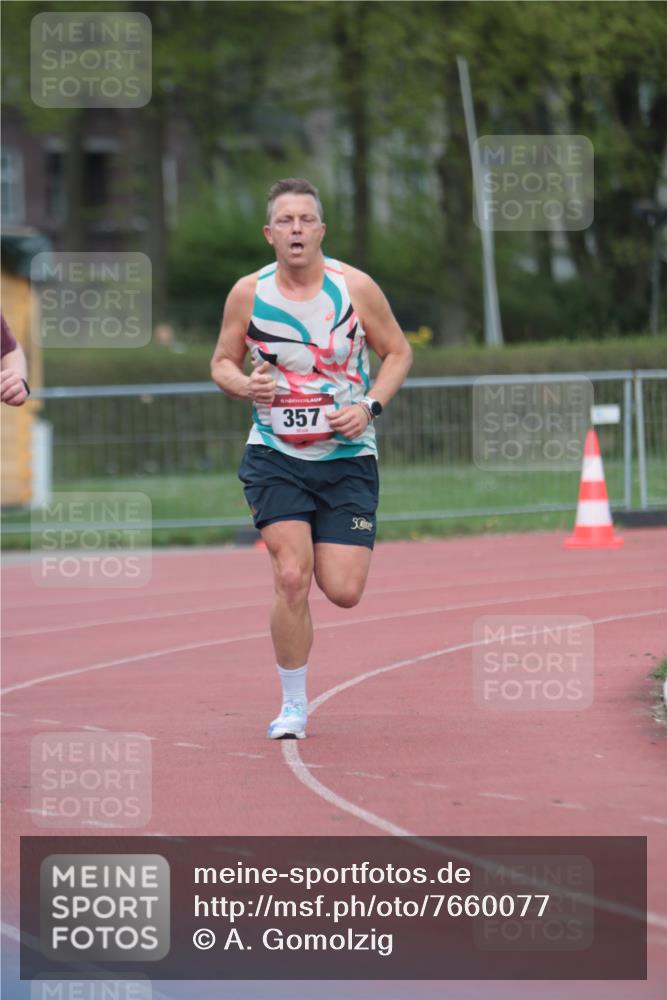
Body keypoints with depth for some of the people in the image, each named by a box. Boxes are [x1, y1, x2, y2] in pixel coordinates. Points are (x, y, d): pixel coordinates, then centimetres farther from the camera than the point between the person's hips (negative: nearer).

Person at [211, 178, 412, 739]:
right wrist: (245, 385, -13)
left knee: (344, 591, -6)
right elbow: (223, 361, 10)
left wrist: (369, 406, -10)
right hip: (276, 456, 0)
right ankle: (294, 705, 1)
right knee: (291, 578, -15)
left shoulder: (355, 288, -6)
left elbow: (398, 353, 6)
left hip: (347, 457, 0)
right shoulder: (249, 293, -3)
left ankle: (324, 549, 34)